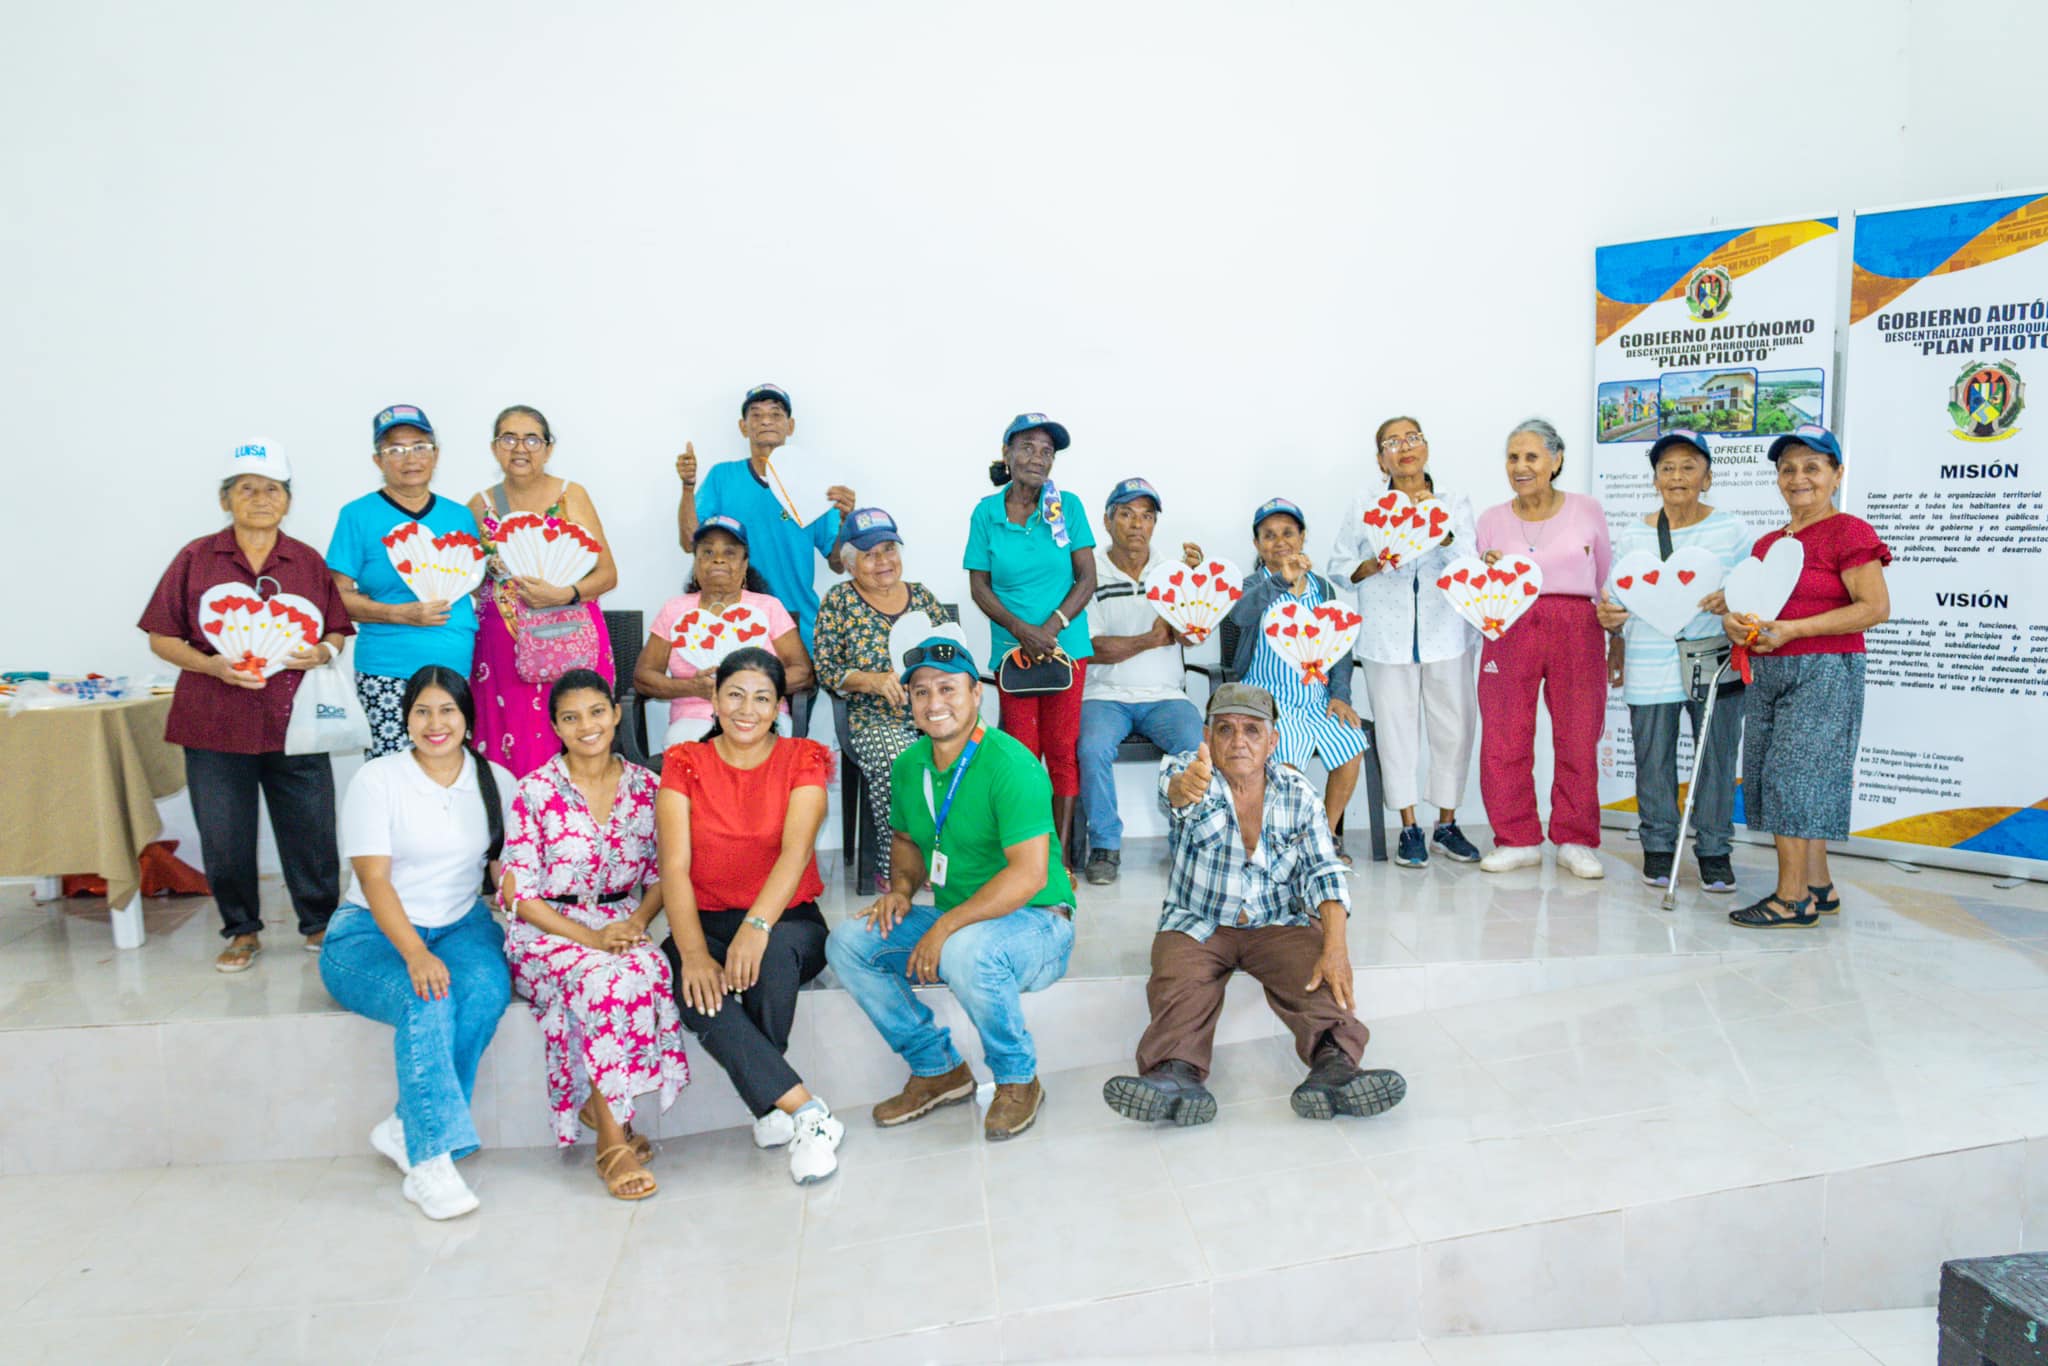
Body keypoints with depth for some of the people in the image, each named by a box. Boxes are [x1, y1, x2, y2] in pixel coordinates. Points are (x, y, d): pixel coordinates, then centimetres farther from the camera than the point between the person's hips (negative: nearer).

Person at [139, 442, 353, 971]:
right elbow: (162, 638, 3)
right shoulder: (195, 559, 3)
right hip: (216, 723, 0)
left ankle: (321, 924, 24)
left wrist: (322, 652, -12)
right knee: (224, 837, 6)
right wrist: (212, 665, -14)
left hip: (294, 722, 1)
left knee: (311, 830, 5)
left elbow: (338, 631, 11)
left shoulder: (309, 562, 7)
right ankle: (242, 931, 25)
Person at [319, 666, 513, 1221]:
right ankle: (430, 1161, -32)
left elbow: (506, 872, 6)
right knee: (426, 1004, -34)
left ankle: (404, 1129, -19)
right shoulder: (377, 780, -5)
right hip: (373, 931, -3)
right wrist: (416, 955, -28)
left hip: (461, 924, 3)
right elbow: (374, 879, -13)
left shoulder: (497, 782, 6)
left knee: (487, 989, -31)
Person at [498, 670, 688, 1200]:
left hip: (624, 925, 3)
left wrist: (637, 922, -12)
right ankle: (614, 1140, -23)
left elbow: (659, 875, 9)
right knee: (602, 980, -34)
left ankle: (601, 1108, -14)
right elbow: (519, 893, -7)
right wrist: (591, 937, -17)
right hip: (548, 933, -2)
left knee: (649, 973, -32)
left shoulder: (645, 787, 5)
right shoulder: (535, 792, -5)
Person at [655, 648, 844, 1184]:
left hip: (786, 920, -1)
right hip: (706, 922, 1)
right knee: (700, 993, -33)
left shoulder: (803, 760, 1)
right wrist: (694, 954, -23)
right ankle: (807, 1111, -30)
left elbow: (795, 853, -16)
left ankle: (772, 1107, -15)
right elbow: (675, 867, -7)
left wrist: (757, 926, -34)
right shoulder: (684, 764, 3)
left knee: (776, 953, -36)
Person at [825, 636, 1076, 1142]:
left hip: (1036, 925, -7)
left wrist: (946, 927, -28)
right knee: (848, 941, -8)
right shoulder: (909, 767, 4)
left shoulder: (1008, 763, -20)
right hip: (954, 921, 8)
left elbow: (1030, 873, -27)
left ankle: (1019, 1079, -8)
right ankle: (938, 1068, 7)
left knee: (967, 951, -38)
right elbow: (907, 840, 21)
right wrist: (901, 888, -2)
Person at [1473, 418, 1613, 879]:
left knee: (1578, 739, -1)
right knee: (1503, 739, -3)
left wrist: (1618, 642, 10)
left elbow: (1608, 581, 14)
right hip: (1510, 629, 1)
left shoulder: (1587, 512, 8)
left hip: (1577, 629, -1)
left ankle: (1576, 841, 13)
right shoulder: (1491, 519, 11)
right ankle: (1518, 840, 10)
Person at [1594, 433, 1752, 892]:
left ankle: (1714, 850, 18)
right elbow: (1621, 598, 17)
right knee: (1654, 759, 6)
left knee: (1717, 756, 4)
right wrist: (1610, 617, 0)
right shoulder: (1632, 534, 8)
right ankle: (1658, 846, 20)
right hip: (1650, 664, 1)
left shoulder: (1731, 529, 2)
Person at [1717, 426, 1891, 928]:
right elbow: (1750, 602, 22)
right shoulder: (1768, 543, 16)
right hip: (1767, 673, 8)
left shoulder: (1848, 533, -6)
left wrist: (1792, 629, -20)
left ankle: (1792, 898, -2)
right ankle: (1819, 888, 19)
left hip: (1823, 671, -8)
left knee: (1794, 774, -9)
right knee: (1772, 779, 7)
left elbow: (1876, 608, -15)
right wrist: (1734, 620, -3)